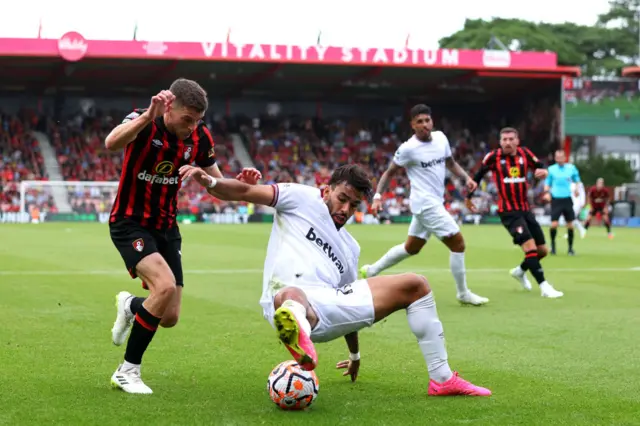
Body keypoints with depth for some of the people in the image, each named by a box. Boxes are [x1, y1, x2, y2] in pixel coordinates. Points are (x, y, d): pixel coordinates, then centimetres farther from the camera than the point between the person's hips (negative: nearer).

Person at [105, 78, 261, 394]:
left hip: (165, 227, 6)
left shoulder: (199, 137, -5)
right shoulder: (143, 123, -20)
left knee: (169, 318, 3)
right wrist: (148, 117, -57)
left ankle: (129, 306, 40)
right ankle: (127, 372, -13)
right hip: (130, 223, -6)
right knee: (165, 285, -29)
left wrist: (241, 183, -16)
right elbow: (111, 143, -43)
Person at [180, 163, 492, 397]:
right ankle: (296, 327, -82)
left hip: (329, 311, 7)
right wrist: (209, 182, -15)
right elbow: (244, 193, 4)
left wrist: (355, 355, 42)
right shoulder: (301, 199, 14)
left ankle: (442, 379, 8)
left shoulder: (350, 247, 31)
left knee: (415, 285, 11)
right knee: (291, 297, -45)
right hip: (290, 302, -6)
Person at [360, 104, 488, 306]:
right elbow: (389, 173, -5)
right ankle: (463, 293, 4)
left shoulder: (441, 138, 5)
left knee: (411, 248, 19)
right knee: (458, 243, -8)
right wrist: (378, 195, -15)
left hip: (435, 202, 8)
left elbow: (451, 163, 18)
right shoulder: (408, 148, -14)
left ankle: (370, 271, 32)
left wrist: (466, 178, 2)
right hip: (426, 203, -8)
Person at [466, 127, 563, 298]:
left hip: (525, 209, 5)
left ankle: (520, 271, 38)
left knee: (542, 250, 11)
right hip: (508, 212, -5)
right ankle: (544, 287, -16)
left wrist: (543, 171, -20)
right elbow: (478, 175, 4)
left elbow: (539, 167, 5)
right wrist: (469, 196, 11)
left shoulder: (525, 154, 0)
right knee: (530, 247, -20)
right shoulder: (494, 157, -9)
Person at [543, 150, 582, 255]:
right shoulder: (551, 169, 0)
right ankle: (553, 244, 12)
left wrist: (576, 189, -3)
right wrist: (547, 192, -11)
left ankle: (570, 248, 14)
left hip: (567, 199, 1)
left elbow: (576, 180, 16)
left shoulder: (571, 168, 3)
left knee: (570, 224, 1)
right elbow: (547, 183, 8)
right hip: (556, 199, -1)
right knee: (554, 224, -11)